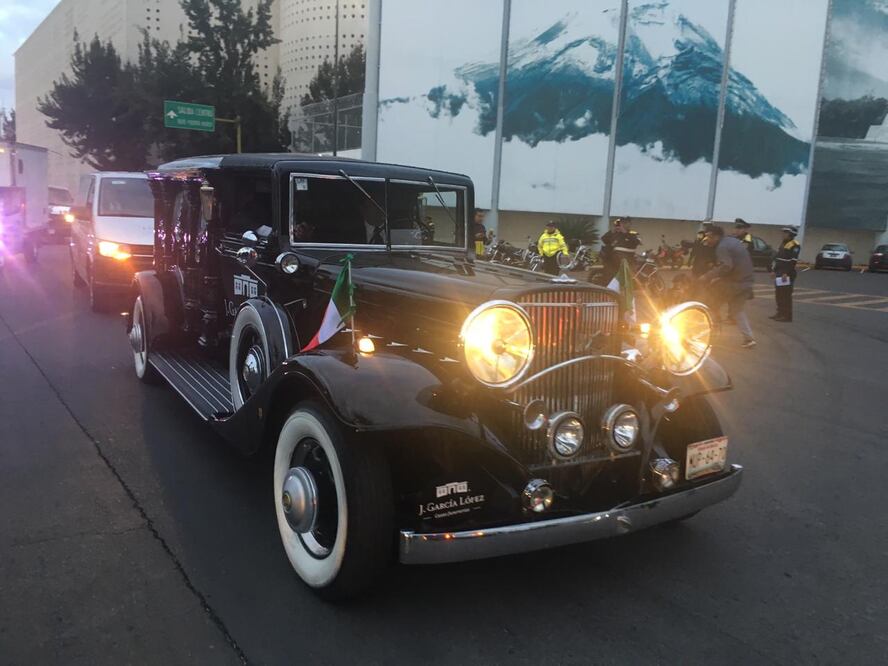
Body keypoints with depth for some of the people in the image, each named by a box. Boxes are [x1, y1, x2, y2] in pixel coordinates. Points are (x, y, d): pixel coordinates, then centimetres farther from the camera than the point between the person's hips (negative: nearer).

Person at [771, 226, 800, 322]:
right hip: (779, 273, 9)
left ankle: (787, 316, -5)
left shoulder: (795, 245, -11)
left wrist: (786, 273, -23)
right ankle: (780, 313, 21)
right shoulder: (783, 244, 19)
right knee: (778, 295, 13)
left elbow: (793, 261, -18)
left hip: (787, 274, -9)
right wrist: (774, 270, 17)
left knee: (786, 296, -8)